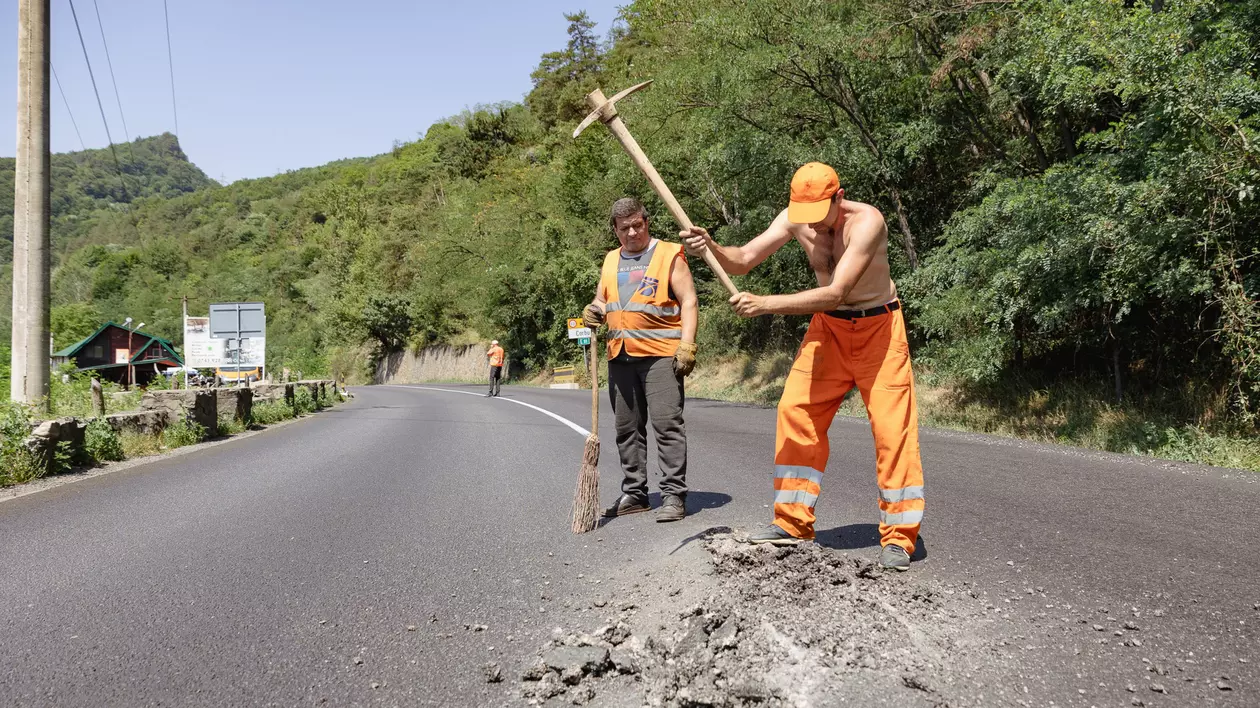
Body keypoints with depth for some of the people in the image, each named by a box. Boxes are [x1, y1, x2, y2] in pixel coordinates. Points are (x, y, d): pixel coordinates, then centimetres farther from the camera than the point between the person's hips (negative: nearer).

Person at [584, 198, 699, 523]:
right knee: (627, 428, 10)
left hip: (660, 353, -6)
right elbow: (601, 301, 26)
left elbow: (689, 303, -4)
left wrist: (686, 345, -15)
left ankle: (674, 495, -6)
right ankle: (634, 494, 19)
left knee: (668, 423, -10)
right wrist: (594, 312, 1)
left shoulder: (669, 255, 1)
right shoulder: (611, 261, 18)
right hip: (620, 356, 6)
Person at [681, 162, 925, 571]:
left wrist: (765, 304, -40)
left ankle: (899, 537, 1)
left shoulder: (866, 221, -28)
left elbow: (834, 293, -35)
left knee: (892, 426, -9)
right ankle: (792, 523, 7)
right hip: (827, 327, 5)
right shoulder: (793, 219, -11)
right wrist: (710, 247, -34)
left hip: (878, 327, -5)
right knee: (796, 411, -3)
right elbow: (742, 261, -12)